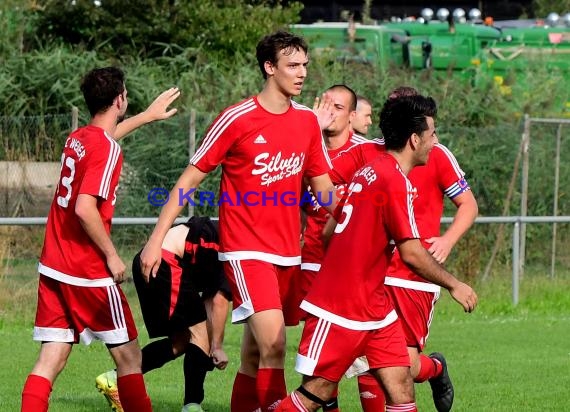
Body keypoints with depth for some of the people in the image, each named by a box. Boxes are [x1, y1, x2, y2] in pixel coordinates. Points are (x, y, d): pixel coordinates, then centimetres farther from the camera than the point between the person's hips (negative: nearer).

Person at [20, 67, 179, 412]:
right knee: (128, 356, 6)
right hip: (89, 273, -7)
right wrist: (112, 255, -14)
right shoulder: (108, 150, -15)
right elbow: (85, 208, -25)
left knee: (51, 360, 2)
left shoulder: (76, 139, 10)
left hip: (53, 267, 7)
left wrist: (148, 116, 47)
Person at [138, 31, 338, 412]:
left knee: (255, 352, 10)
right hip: (246, 250, -6)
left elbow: (323, 187, 15)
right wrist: (157, 239, -7)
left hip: (288, 252, 6)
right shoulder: (237, 119, -10)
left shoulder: (308, 121, 7)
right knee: (273, 342, -20)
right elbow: (190, 179, -5)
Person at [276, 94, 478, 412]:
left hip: (373, 304, 10)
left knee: (400, 383, 2)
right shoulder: (395, 180, -17)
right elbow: (412, 253, -19)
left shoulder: (370, 170, 11)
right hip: (341, 310, -10)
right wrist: (454, 285, -7)